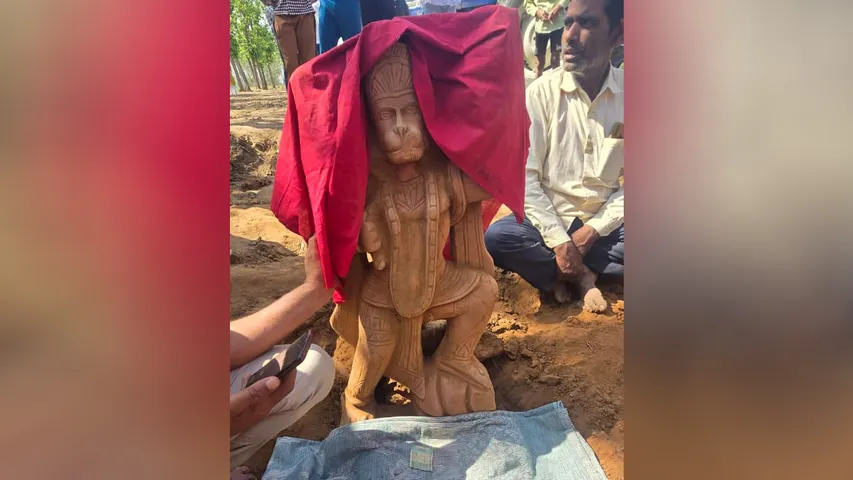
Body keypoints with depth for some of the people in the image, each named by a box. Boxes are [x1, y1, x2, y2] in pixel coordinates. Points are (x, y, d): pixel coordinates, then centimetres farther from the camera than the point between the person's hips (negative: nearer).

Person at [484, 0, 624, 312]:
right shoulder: (542, 92, -9)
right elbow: (524, 177, -13)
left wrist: (594, 229, -14)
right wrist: (559, 240, -20)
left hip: (604, 225, 2)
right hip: (550, 220, -1)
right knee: (497, 238, -30)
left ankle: (565, 275, -11)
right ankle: (583, 276, -10)